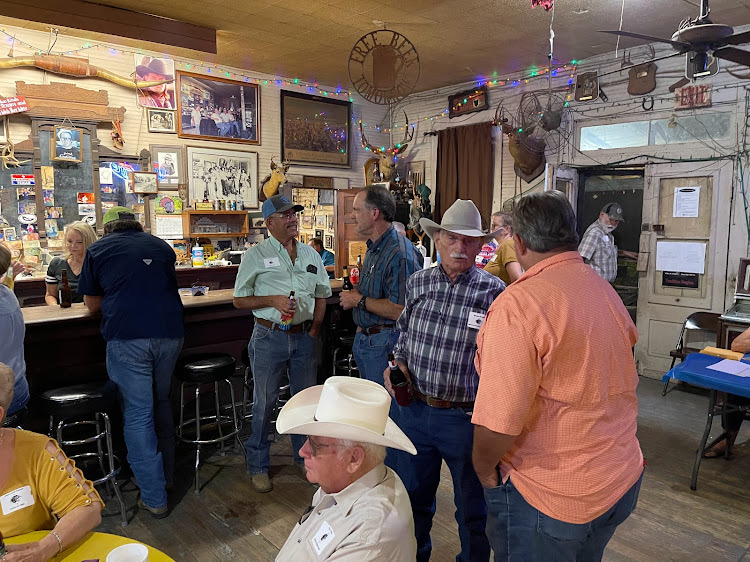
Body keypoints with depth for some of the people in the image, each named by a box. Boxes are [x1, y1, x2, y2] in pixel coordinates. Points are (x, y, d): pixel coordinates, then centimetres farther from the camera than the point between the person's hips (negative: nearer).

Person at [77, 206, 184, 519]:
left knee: (137, 414, 4)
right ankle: (166, 474, 34)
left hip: (127, 338, -4)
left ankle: (154, 498, 7)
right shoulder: (161, 246, 18)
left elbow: (92, 304, 16)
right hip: (170, 334, 4)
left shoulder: (98, 250, 10)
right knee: (160, 403, 22)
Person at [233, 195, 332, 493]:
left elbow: (321, 295, 15)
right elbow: (240, 300, -1)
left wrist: (314, 330, 5)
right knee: (264, 402, 6)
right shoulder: (256, 255, -3)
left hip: (304, 337, 4)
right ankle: (258, 465, 23)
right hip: (270, 337, -3)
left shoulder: (310, 254, 9)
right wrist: (273, 300, -16)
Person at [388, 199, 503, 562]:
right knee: (413, 495, 24)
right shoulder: (417, 283, 1)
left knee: (472, 507, 17)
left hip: (465, 417, -4)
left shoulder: (493, 291, -12)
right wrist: (398, 363, -1)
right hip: (414, 409, 4)